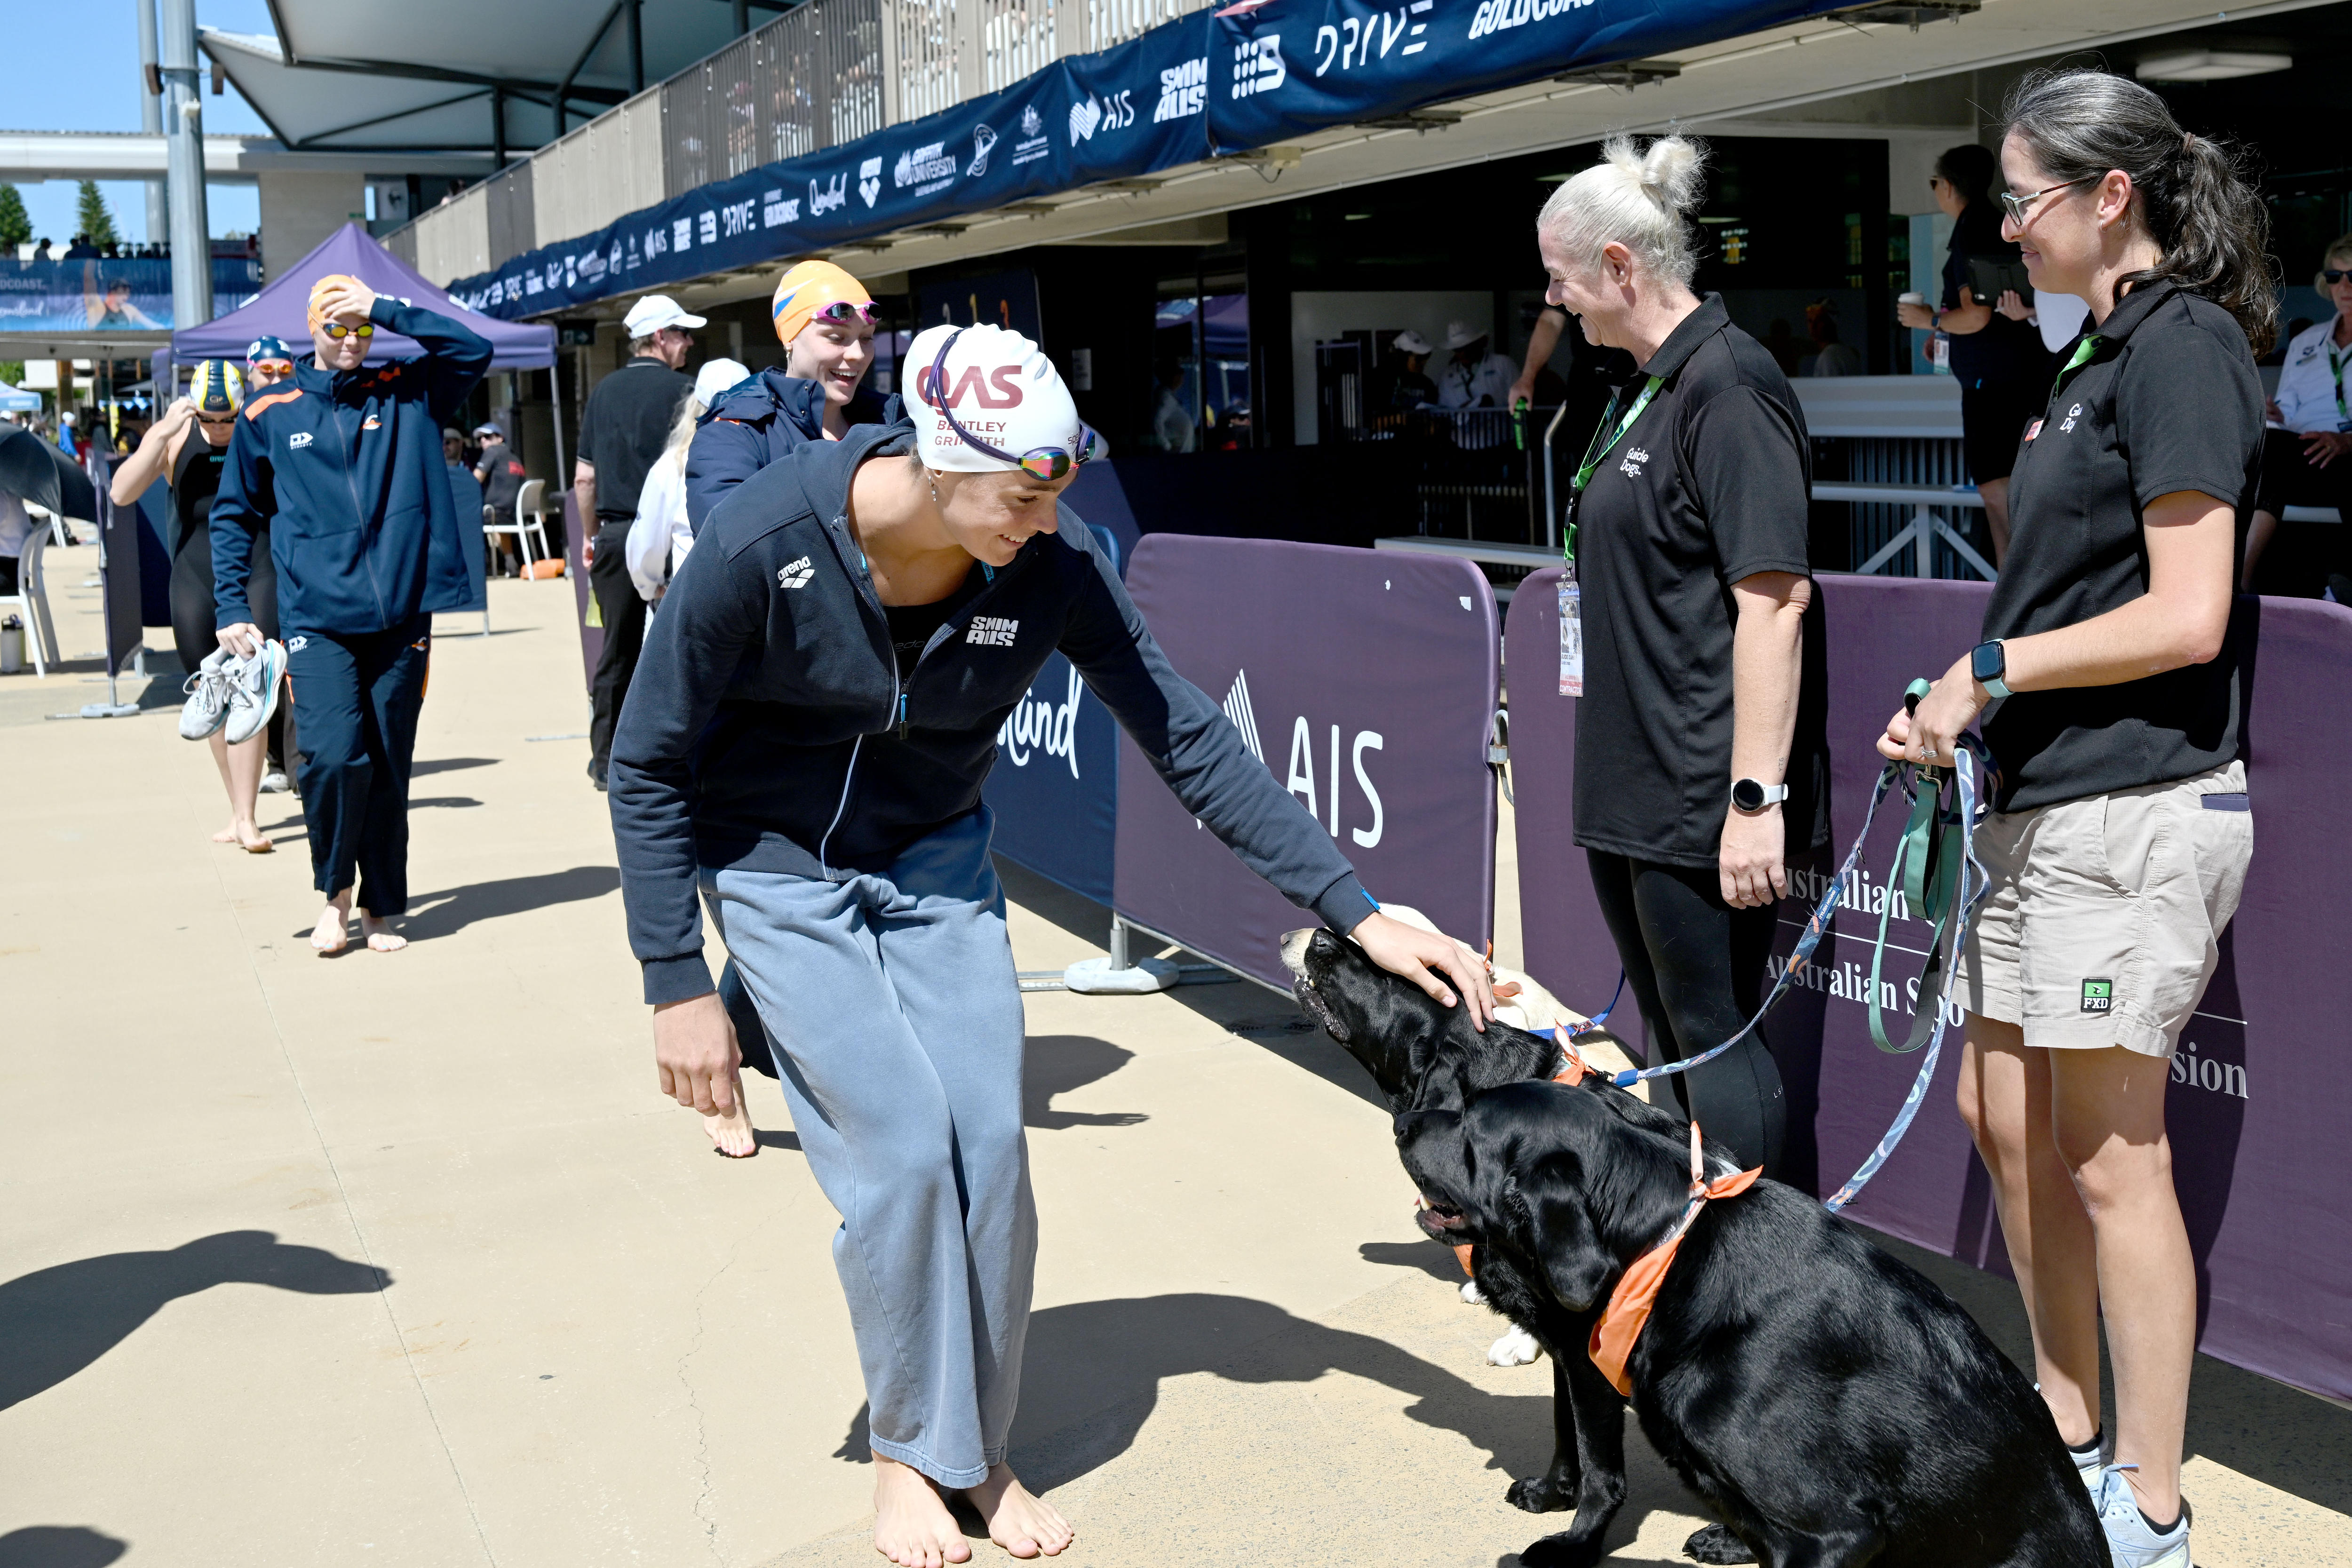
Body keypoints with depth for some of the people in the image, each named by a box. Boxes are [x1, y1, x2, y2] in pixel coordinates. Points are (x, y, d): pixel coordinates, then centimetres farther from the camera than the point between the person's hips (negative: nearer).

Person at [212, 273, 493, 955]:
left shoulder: (406, 394, 8)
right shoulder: (269, 415, 7)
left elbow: (473, 350, -3)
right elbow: (234, 515, 14)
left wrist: (387, 309, -5)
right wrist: (233, 608, 7)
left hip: (401, 616, 1)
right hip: (317, 620, -1)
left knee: (389, 768, 6)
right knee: (333, 755, -15)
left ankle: (383, 906, 20)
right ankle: (335, 891, 9)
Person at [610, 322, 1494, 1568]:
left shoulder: (1050, 566, -21)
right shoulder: (759, 545, -29)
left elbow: (1187, 740, -15)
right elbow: (649, 767, -16)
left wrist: (1360, 915, -18)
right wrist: (678, 985, -15)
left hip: (935, 859, 3)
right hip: (779, 871, -3)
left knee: (988, 1149, -6)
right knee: (900, 1146, -14)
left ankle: (978, 1452, 18)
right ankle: (908, 1451, 11)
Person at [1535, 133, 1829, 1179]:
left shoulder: (1727, 385, -15)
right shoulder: (1643, 394, 15)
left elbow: (1774, 600, -22)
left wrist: (1756, 798, -24)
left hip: (1703, 800, -10)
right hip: (1630, 790, 10)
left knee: (1717, 1035, -2)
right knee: (1670, 1040, 17)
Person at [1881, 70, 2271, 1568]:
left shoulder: (2183, 346, -13)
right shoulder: (2111, 352, 16)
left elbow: (2186, 618, -20)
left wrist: (1997, 668, -10)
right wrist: (1962, 711, 9)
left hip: (2133, 810, -10)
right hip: (2052, 802, 10)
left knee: (2110, 1161, -2)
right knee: (2004, 1115, 16)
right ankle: (2070, 1433, 31)